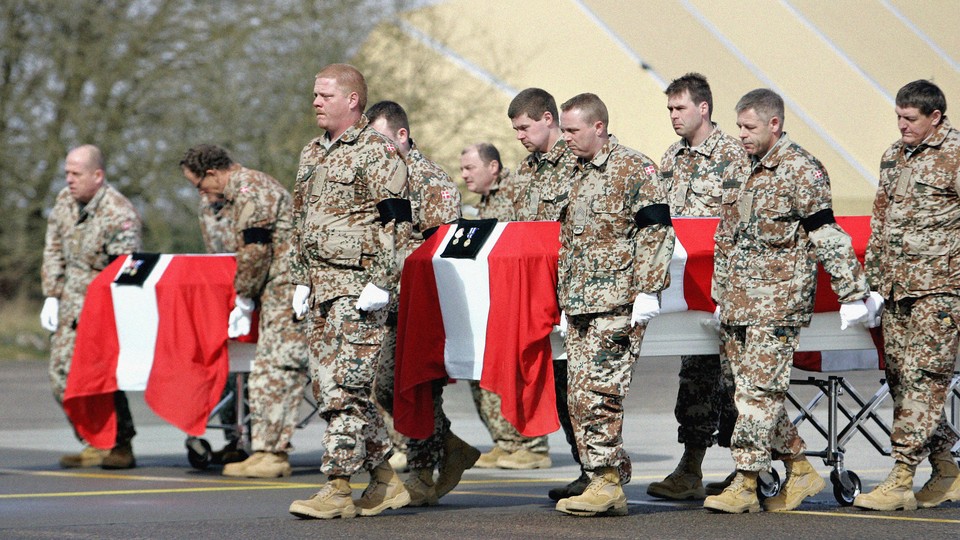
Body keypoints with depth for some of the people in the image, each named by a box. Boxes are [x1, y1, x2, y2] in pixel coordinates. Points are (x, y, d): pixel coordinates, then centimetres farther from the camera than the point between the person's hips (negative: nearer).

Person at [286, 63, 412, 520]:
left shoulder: (377, 153, -8)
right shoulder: (312, 154, 18)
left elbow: (396, 222, -12)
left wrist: (380, 283, -18)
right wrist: (301, 280, 18)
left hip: (358, 287, -9)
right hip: (320, 285, 9)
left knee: (346, 387, -12)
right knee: (329, 387, 9)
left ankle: (338, 488, -11)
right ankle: (386, 483, 17)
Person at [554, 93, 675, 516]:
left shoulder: (634, 169, -4)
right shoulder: (577, 175, 20)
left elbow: (656, 230, -10)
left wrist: (647, 290, -16)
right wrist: (564, 298, 24)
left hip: (617, 303, -8)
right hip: (579, 304, 8)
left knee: (599, 390, -14)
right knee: (579, 396, 4)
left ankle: (606, 480, -11)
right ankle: (609, 487, 9)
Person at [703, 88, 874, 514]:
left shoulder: (800, 171, -8)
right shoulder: (745, 169, 16)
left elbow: (827, 236, -11)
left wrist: (853, 293, -13)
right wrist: (720, 296, 27)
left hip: (778, 300, -9)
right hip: (737, 300, 9)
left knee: (759, 389, -10)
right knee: (739, 387, 9)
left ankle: (745, 486, -8)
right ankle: (802, 472, 18)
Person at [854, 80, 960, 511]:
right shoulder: (894, 156, 16)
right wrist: (874, 275, 20)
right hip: (896, 286, 8)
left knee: (923, 376, -10)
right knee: (899, 377, 7)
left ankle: (901, 480, -13)